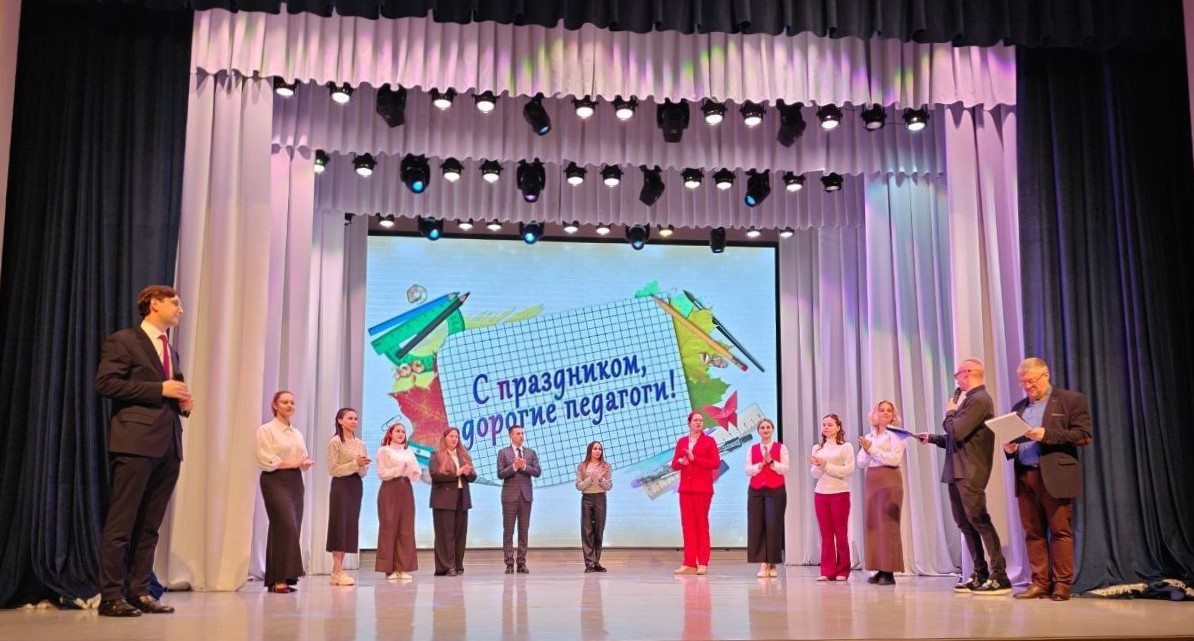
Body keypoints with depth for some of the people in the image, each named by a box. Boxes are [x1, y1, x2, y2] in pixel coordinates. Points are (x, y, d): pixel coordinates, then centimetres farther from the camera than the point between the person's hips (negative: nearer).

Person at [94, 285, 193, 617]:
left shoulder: (172, 351, 23)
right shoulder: (123, 341, 0)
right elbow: (105, 382, -12)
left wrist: (183, 402, 8)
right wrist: (159, 389, -14)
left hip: (168, 444, 8)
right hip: (135, 441, -7)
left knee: (149, 525, 8)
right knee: (121, 523, -5)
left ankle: (138, 592, 13)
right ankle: (111, 596, -2)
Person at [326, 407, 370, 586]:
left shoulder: (360, 443, 12)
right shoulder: (335, 442, -7)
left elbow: (364, 472, 12)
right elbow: (333, 470, -12)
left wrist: (362, 466, -10)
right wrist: (355, 463, -18)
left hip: (356, 486, 7)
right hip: (341, 486, -7)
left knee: (350, 526, 5)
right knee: (339, 525, -5)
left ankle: (337, 570, 10)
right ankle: (338, 572, -3)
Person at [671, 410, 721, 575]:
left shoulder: (709, 441, 2)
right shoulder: (681, 441, 13)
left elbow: (716, 463, -8)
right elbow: (674, 464, 11)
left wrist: (694, 458, -13)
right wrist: (680, 461, -12)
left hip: (702, 489, -4)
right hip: (685, 488, 4)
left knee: (702, 524, -1)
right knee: (688, 524, 1)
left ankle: (703, 563, 1)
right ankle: (689, 563, 2)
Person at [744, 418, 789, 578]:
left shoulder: (781, 447, 5)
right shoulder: (753, 449, 11)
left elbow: (785, 469, -3)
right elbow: (748, 470, 3)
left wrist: (771, 462, -14)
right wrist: (761, 464, -12)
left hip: (776, 491, -2)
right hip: (756, 491, 2)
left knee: (773, 526, -6)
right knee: (757, 526, -4)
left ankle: (772, 563, 3)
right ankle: (763, 563, -1)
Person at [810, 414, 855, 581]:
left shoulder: (846, 446, 0)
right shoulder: (817, 448, 12)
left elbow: (849, 470, -10)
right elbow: (815, 475, 9)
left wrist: (827, 466, -13)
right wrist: (817, 467, -13)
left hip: (840, 493, -4)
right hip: (820, 493, 4)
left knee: (841, 533, 3)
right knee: (826, 534, 4)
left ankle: (842, 571, 10)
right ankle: (827, 571, 6)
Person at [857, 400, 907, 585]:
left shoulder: (896, 435, 0)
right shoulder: (869, 436, 15)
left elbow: (895, 459, -13)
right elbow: (861, 463, 12)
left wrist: (872, 449, -14)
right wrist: (866, 451, -8)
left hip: (889, 481, -6)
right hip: (871, 481, 6)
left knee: (887, 526, -8)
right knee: (872, 525, 2)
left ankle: (889, 572, -7)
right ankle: (880, 569, 6)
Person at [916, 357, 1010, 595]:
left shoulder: (979, 399, -13)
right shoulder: (970, 399, 18)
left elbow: (958, 431, -22)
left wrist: (950, 413, -4)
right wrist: (932, 438, 16)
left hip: (970, 474, -10)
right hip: (957, 472, 10)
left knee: (979, 521, -8)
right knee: (965, 524, 11)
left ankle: (999, 577, -5)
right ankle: (980, 574, 16)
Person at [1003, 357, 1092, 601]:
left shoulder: (1071, 400, 2)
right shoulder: (1019, 407, 20)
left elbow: (1083, 435, -8)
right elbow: (1012, 438, 23)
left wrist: (1047, 435, -17)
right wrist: (1009, 448, -1)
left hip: (1055, 476, -5)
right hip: (1025, 477, 5)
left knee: (1060, 531, -3)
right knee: (1033, 532, 4)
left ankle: (1062, 584, 2)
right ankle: (1040, 582, 8)